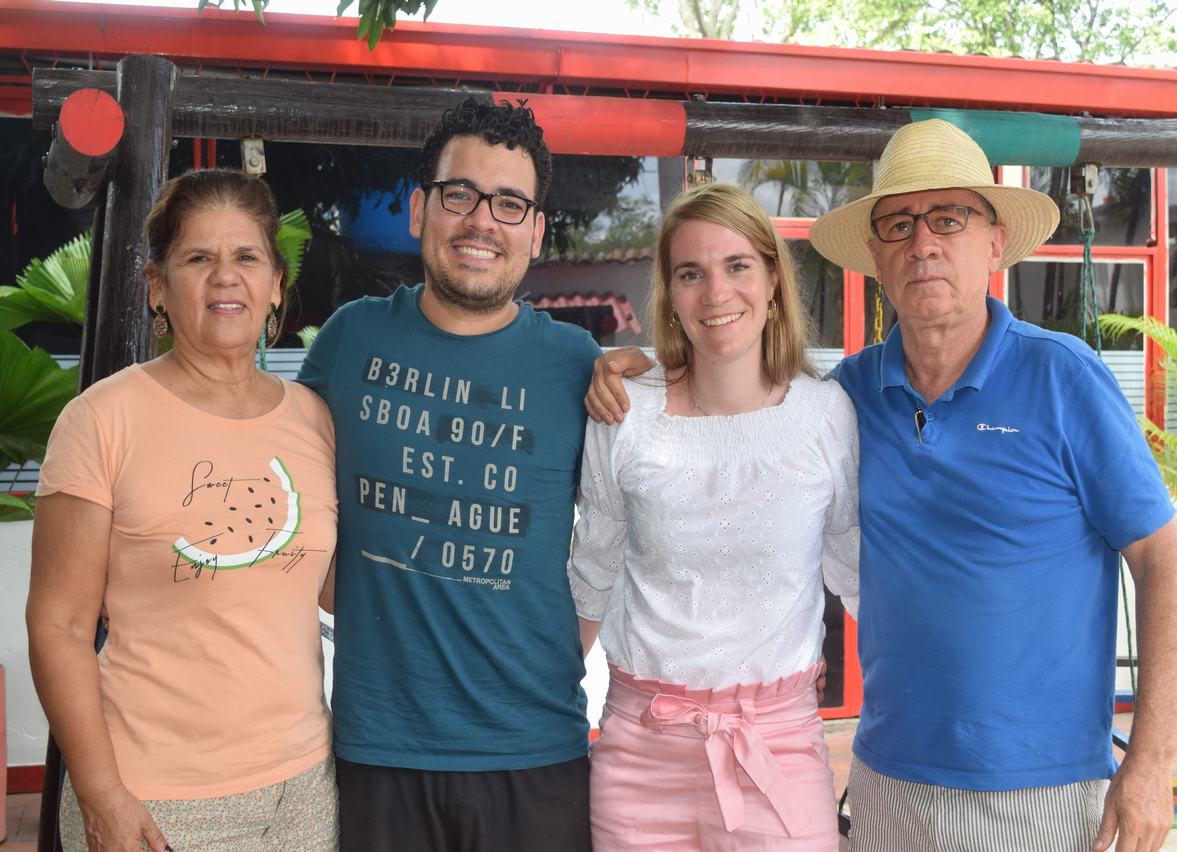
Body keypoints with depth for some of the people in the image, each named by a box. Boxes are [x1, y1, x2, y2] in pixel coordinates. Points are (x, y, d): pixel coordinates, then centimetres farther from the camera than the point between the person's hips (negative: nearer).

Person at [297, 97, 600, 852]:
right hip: (377, 745, 1)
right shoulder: (353, 337, 0)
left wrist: (564, 650, -2)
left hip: (536, 753, -1)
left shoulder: (577, 364, -3)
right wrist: (372, 609, 5)